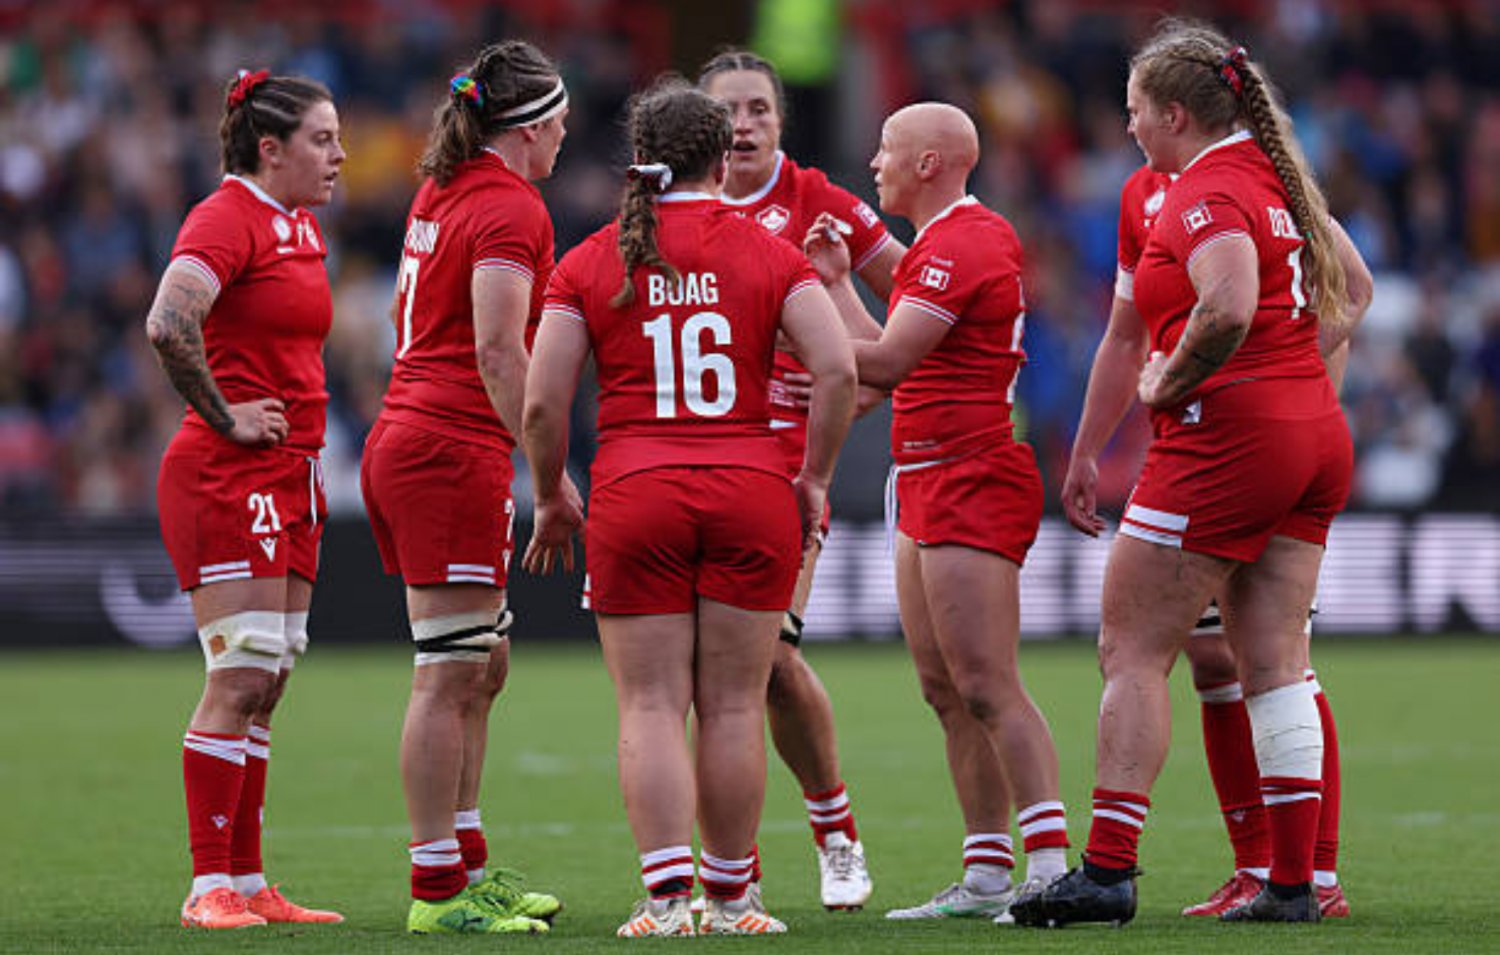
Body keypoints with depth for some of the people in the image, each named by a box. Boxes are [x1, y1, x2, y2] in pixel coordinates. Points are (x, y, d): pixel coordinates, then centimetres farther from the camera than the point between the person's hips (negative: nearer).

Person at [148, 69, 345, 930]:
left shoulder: (304, 228, 16)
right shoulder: (226, 219, -12)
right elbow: (169, 323, -28)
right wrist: (225, 416, -18)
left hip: (289, 477, 9)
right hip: (228, 476, -9)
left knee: (267, 687, 9)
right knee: (240, 680, -10)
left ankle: (248, 884, 13)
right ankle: (210, 886, -8)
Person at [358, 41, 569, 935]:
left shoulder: (441, 193, 14)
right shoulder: (511, 208, -12)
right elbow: (498, 351, -21)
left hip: (402, 443, 10)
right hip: (454, 455, -10)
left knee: (483, 666, 16)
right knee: (449, 677, -7)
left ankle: (467, 863, 22)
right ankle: (437, 890, -6)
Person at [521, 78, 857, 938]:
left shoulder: (590, 264, 4)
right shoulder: (769, 254, 4)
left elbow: (543, 402, -1)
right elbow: (838, 368, -6)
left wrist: (552, 499, 13)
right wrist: (815, 478, 5)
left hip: (635, 497, 0)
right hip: (750, 494, 0)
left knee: (651, 707, 1)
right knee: (734, 707, 7)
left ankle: (668, 895, -8)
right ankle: (731, 897, 13)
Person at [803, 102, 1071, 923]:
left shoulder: (960, 245, -14)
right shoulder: (949, 241, 19)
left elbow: (885, 363, -20)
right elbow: (896, 364, 19)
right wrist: (839, 283, 22)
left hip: (971, 483, -11)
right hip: (928, 485, 11)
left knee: (987, 689, -14)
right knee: (945, 690, 8)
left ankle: (1051, 867, -17)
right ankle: (987, 876, 8)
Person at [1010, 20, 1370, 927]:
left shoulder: (1205, 194, -13)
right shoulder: (1274, 175, 14)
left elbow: (1230, 309, -30)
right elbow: (1346, 295, 22)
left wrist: (1168, 385, -16)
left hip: (1224, 436, -9)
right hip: (1316, 433, 9)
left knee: (1133, 651, -3)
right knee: (1275, 664, 8)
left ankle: (1109, 869, -6)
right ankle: (1294, 880, 5)